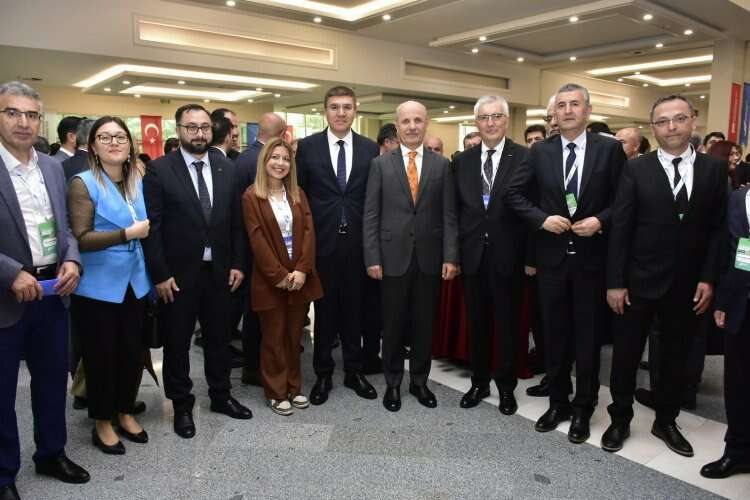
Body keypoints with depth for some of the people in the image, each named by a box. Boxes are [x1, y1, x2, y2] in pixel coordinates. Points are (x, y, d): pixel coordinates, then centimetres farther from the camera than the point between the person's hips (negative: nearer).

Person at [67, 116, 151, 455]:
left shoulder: (138, 182, 8)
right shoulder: (83, 183, -9)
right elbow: (81, 239, -17)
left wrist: (146, 230, 3)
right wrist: (128, 233, -19)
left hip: (134, 283, 5)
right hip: (98, 287, -5)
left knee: (132, 352, 12)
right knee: (101, 355, 8)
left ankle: (125, 412, 33)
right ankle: (102, 422, 27)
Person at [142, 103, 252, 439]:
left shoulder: (226, 169, 4)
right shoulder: (159, 170, -8)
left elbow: (236, 222, 7)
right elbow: (151, 226, -10)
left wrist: (237, 264, 3)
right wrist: (159, 274, -12)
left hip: (219, 271, 4)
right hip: (178, 274, -3)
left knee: (219, 338, 16)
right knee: (177, 343, 11)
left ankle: (221, 396, 34)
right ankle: (181, 405, 28)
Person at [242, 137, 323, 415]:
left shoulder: (298, 194, 9)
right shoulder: (251, 196, -4)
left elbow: (309, 232, 1)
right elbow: (257, 239, -10)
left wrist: (302, 270, -11)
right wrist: (279, 275, -14)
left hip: (300, 276, 4)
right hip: (270, 279, -4)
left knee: (294, 335, 12)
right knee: (273, 336, 7)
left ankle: (294, 387, 27)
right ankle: (276, 392, 20)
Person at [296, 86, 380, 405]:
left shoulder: (370, 148, 4)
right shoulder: (307, 147, 0)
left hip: (357, 241, 1)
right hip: (322, 240, -1)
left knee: (354, 307, 11)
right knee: (324, 309, 9)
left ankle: (354, 371, 26)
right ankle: (323, 374, 23)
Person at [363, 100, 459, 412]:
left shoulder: (441, 164, 6)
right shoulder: (380, 164, 3)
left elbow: (449, 216, 2)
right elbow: (371, 215, -1)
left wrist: (451, 257, -6)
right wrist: (372, 258, -7)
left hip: (430, 258, 1)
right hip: (393, 257, -1)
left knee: (424, 324, 11)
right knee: (393, 325, 9)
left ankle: (419, 381, 27)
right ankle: (393, 384, 25)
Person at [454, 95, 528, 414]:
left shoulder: (525, 158, -5)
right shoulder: (462, 160, 6)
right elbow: (456, 209, 7)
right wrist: (453, 251, 2)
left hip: (507, 255, -3)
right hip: (472, 254, 3)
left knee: (507, 324, 10)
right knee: (477, 323, 13)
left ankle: (506, 386, 27)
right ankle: (479, 382, 29)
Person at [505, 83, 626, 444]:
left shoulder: (610, 149, -2)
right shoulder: (540, 152, 3)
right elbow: (514, 194, 4)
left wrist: (601, 220, -16)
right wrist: (542, 219, -10)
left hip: (591, 256, -1)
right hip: (551, 256, 2)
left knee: (587, 334, 8)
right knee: (554, 333, 12)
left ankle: (583, 408, 24)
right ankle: (558, 402, 28)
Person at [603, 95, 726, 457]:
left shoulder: (714, 169, 3)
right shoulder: (636, 169, -4)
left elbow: (718, 229, 3)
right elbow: (620, 229, -7)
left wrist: (708, 278, -5)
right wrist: (615, 282, -10)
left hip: (688, 285, 2)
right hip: (639, 282, -2)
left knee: (675, 357, 15)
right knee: (625, 356, 8)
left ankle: (665, 421, 33)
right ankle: (620, 420, 26)